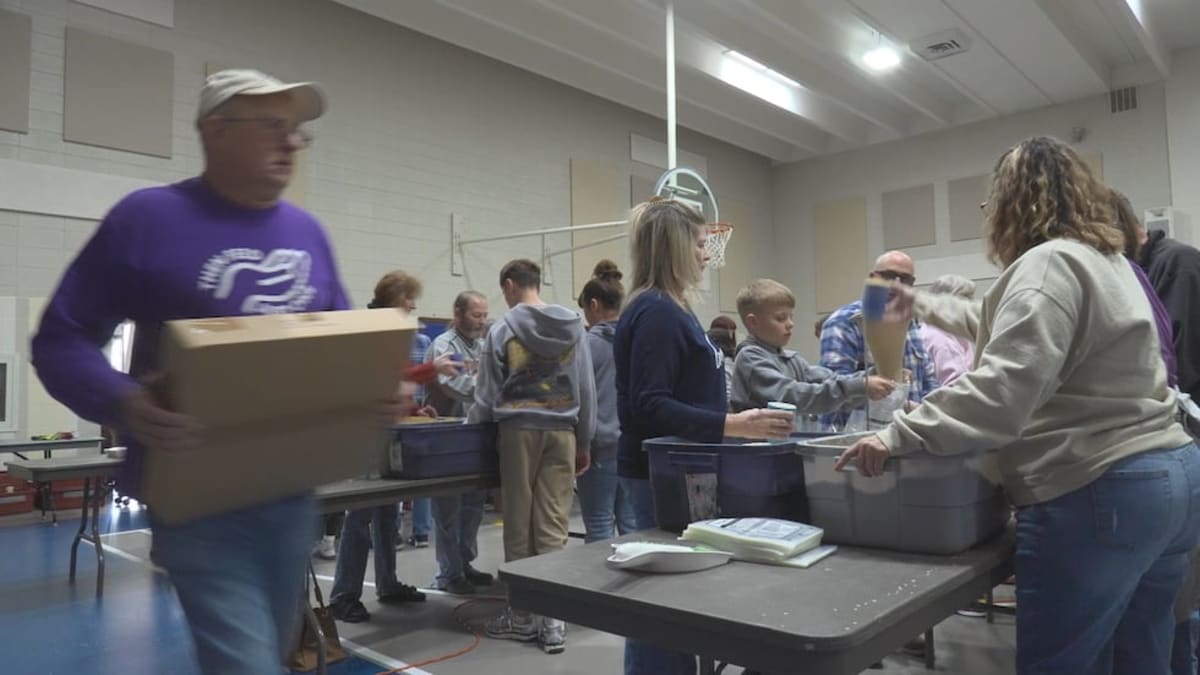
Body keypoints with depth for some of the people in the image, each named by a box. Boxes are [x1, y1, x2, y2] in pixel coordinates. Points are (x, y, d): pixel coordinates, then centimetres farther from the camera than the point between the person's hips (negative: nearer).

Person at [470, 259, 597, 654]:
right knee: (553, 528, 3)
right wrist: (585, 442, 14)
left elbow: (487, 394, -1)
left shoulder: (503, 330, -4)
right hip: (562, 431, 3)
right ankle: (553, 620, 5)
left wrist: (472, 427, 18)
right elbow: (587, 389, 6)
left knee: (519, 527, 7)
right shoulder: (573, 327, 4)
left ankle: (522, 615, 17)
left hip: (519, 431, -2)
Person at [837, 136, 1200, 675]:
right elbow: (1006, 325, 31)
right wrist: (923, 306, 38)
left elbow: (1003, 392, -28)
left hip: (1098, 494, -10)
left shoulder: (1049, 263, -15)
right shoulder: (1105, 258, 17)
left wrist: (898, 436, -27)